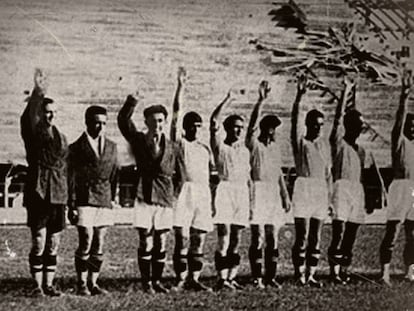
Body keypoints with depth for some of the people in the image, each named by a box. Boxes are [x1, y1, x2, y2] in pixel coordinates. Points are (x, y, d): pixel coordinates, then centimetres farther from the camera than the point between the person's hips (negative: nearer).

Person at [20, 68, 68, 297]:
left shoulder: (61, 137, 14)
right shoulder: (33, 133, -2)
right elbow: (28, 117, -26)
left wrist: (68, 197, 11)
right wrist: (37, 93, -43)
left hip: (59, 194, 5)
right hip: (38, 193, -5)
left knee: (53, 244, 8)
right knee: (39, 242, -4)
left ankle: (49, 284, 16)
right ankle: (38, 285, 5)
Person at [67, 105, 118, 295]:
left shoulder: (111, 146, 13)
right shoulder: (77, 147, 0)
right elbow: (71, 179, -1)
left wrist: (112, 198, 9)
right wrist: (72, 206, -5)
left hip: (104, 202, 4)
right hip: (85, 200, -4)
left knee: (99, 246, 4)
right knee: (86, 243, -8)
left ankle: (93, 284, 12)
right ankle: (82, 284, 3)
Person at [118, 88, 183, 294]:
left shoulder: (173, 149, 7)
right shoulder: (139, 141, 3)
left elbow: (179, 176, 16)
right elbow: (123, 121, -12)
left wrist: (173, 194, 9)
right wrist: (131, 102, -24)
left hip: (165, 201, 2)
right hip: (144, 199, -2)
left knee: (161, 245, 6)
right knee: (146, 244, -2)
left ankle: (157, 281, 17)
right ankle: (146, 282, 7)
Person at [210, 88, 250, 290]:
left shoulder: (244, 150, 19)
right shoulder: (219, 146, 4)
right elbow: (213, 121, -11)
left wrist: (251, 201, 15)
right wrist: (228, 100, -10)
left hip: (242, 192, 5)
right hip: (225, 189, -5)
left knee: (236, 239, 4)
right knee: (224, 236, -11)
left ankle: (231, 278, 8)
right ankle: (222, 278, -11)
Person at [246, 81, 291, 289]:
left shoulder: (275, 148, 17)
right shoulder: (253, 144, -1)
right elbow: (253, 123, -18)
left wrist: (285, 195, 15)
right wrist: (261, 101, -26)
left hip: (274, 193, 6)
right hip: (258, 191, -6)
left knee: (273, 238, 5)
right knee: (258, 237, -7)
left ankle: (270, 277, 11)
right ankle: (257, 278, -2)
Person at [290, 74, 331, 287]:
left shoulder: (324, 145, 14)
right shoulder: (300, 142, 0)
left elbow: (328, 172, 17)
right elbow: (294, 118, -16)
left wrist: (329, 195, 11)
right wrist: (299, 95, -27)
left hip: (320, 190, 5)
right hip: (303, 188, -5)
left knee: (316, 237, 6)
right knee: (302, 236, -6)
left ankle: (311, 275, 12)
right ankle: (300, 275, 1)